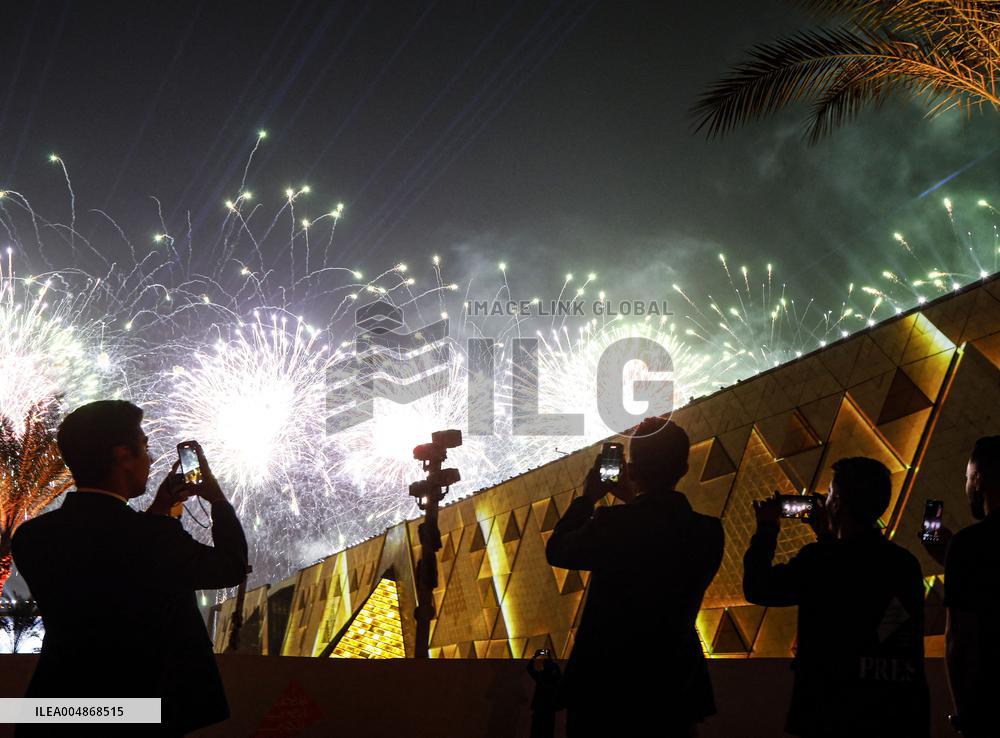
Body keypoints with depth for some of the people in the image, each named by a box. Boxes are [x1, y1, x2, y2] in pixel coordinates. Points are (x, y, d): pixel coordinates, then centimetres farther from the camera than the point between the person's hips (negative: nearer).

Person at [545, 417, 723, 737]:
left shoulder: (613, 523, -19)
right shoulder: (709, 532, -6)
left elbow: (556, 551, -1)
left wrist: (587, 498, 9)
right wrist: (634, 502, 16)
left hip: (603, 688, -3)